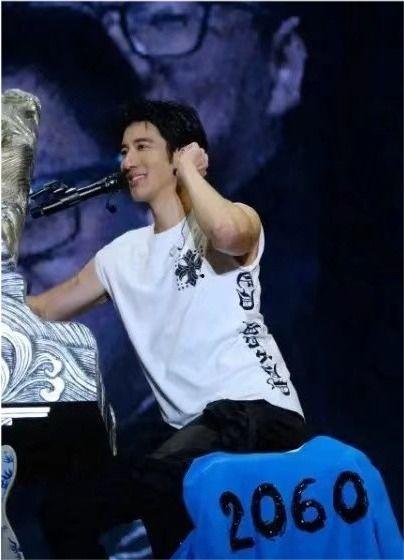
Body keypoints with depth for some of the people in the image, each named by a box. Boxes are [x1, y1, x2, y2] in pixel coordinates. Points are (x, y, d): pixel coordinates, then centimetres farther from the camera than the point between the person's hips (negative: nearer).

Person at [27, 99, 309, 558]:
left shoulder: (237, 219, -2)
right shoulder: (123, 254, 17)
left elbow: (226, 233, -29)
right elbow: (40, 311, 26)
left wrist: (188, 168, -11)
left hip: (256, 410, -8)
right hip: (193, 428, 8)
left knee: (152, 485, -34)